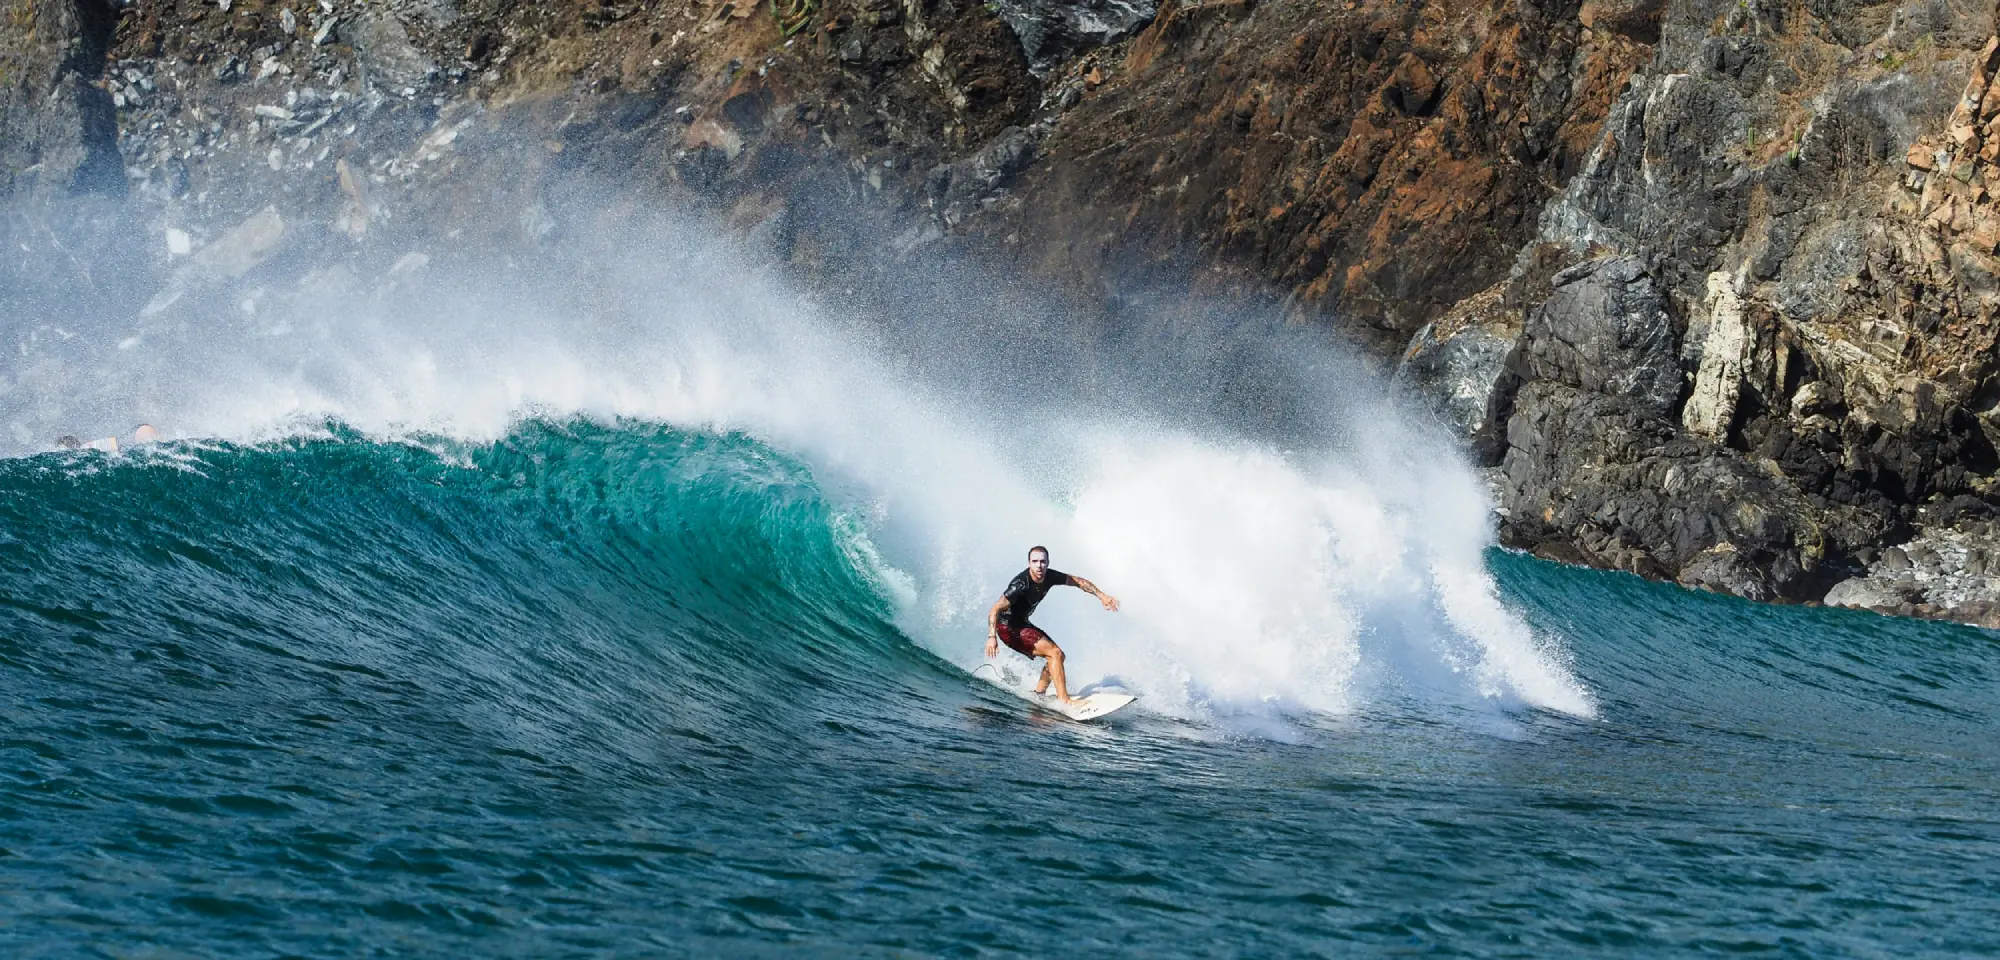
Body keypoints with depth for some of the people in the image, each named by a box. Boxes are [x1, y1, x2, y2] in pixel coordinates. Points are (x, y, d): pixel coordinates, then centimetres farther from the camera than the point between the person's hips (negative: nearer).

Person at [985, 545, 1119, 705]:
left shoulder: (1050, 577, -7)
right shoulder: (1021, 584, -29)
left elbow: (1077, 581, 8)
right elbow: (995, 610, -31)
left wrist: (1102, 596, 4)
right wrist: (992, 637, -42)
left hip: (1022, 623, 9)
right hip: (1009, 628, -9)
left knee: (1057, 656, 12)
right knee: (1055, 653, -17)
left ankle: (1038, 696, 12)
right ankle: (1063, 700, -19)